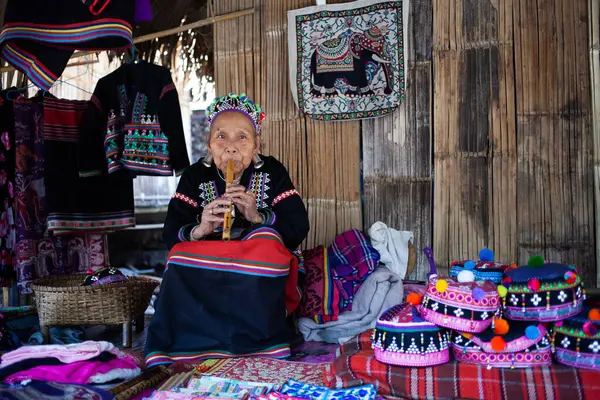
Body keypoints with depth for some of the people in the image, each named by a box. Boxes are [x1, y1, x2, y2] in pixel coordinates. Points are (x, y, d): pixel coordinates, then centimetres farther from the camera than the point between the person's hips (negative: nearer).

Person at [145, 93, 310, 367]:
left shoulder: (272, 173, 1)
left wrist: (258, 217, -26)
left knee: (267, 238, -31)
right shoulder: (195, 176, 3)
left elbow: (299, 228, -8)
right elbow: (170, 234, -5)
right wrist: (198, 230, -28)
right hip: (203, 274, 1)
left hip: (260, 276, 0)